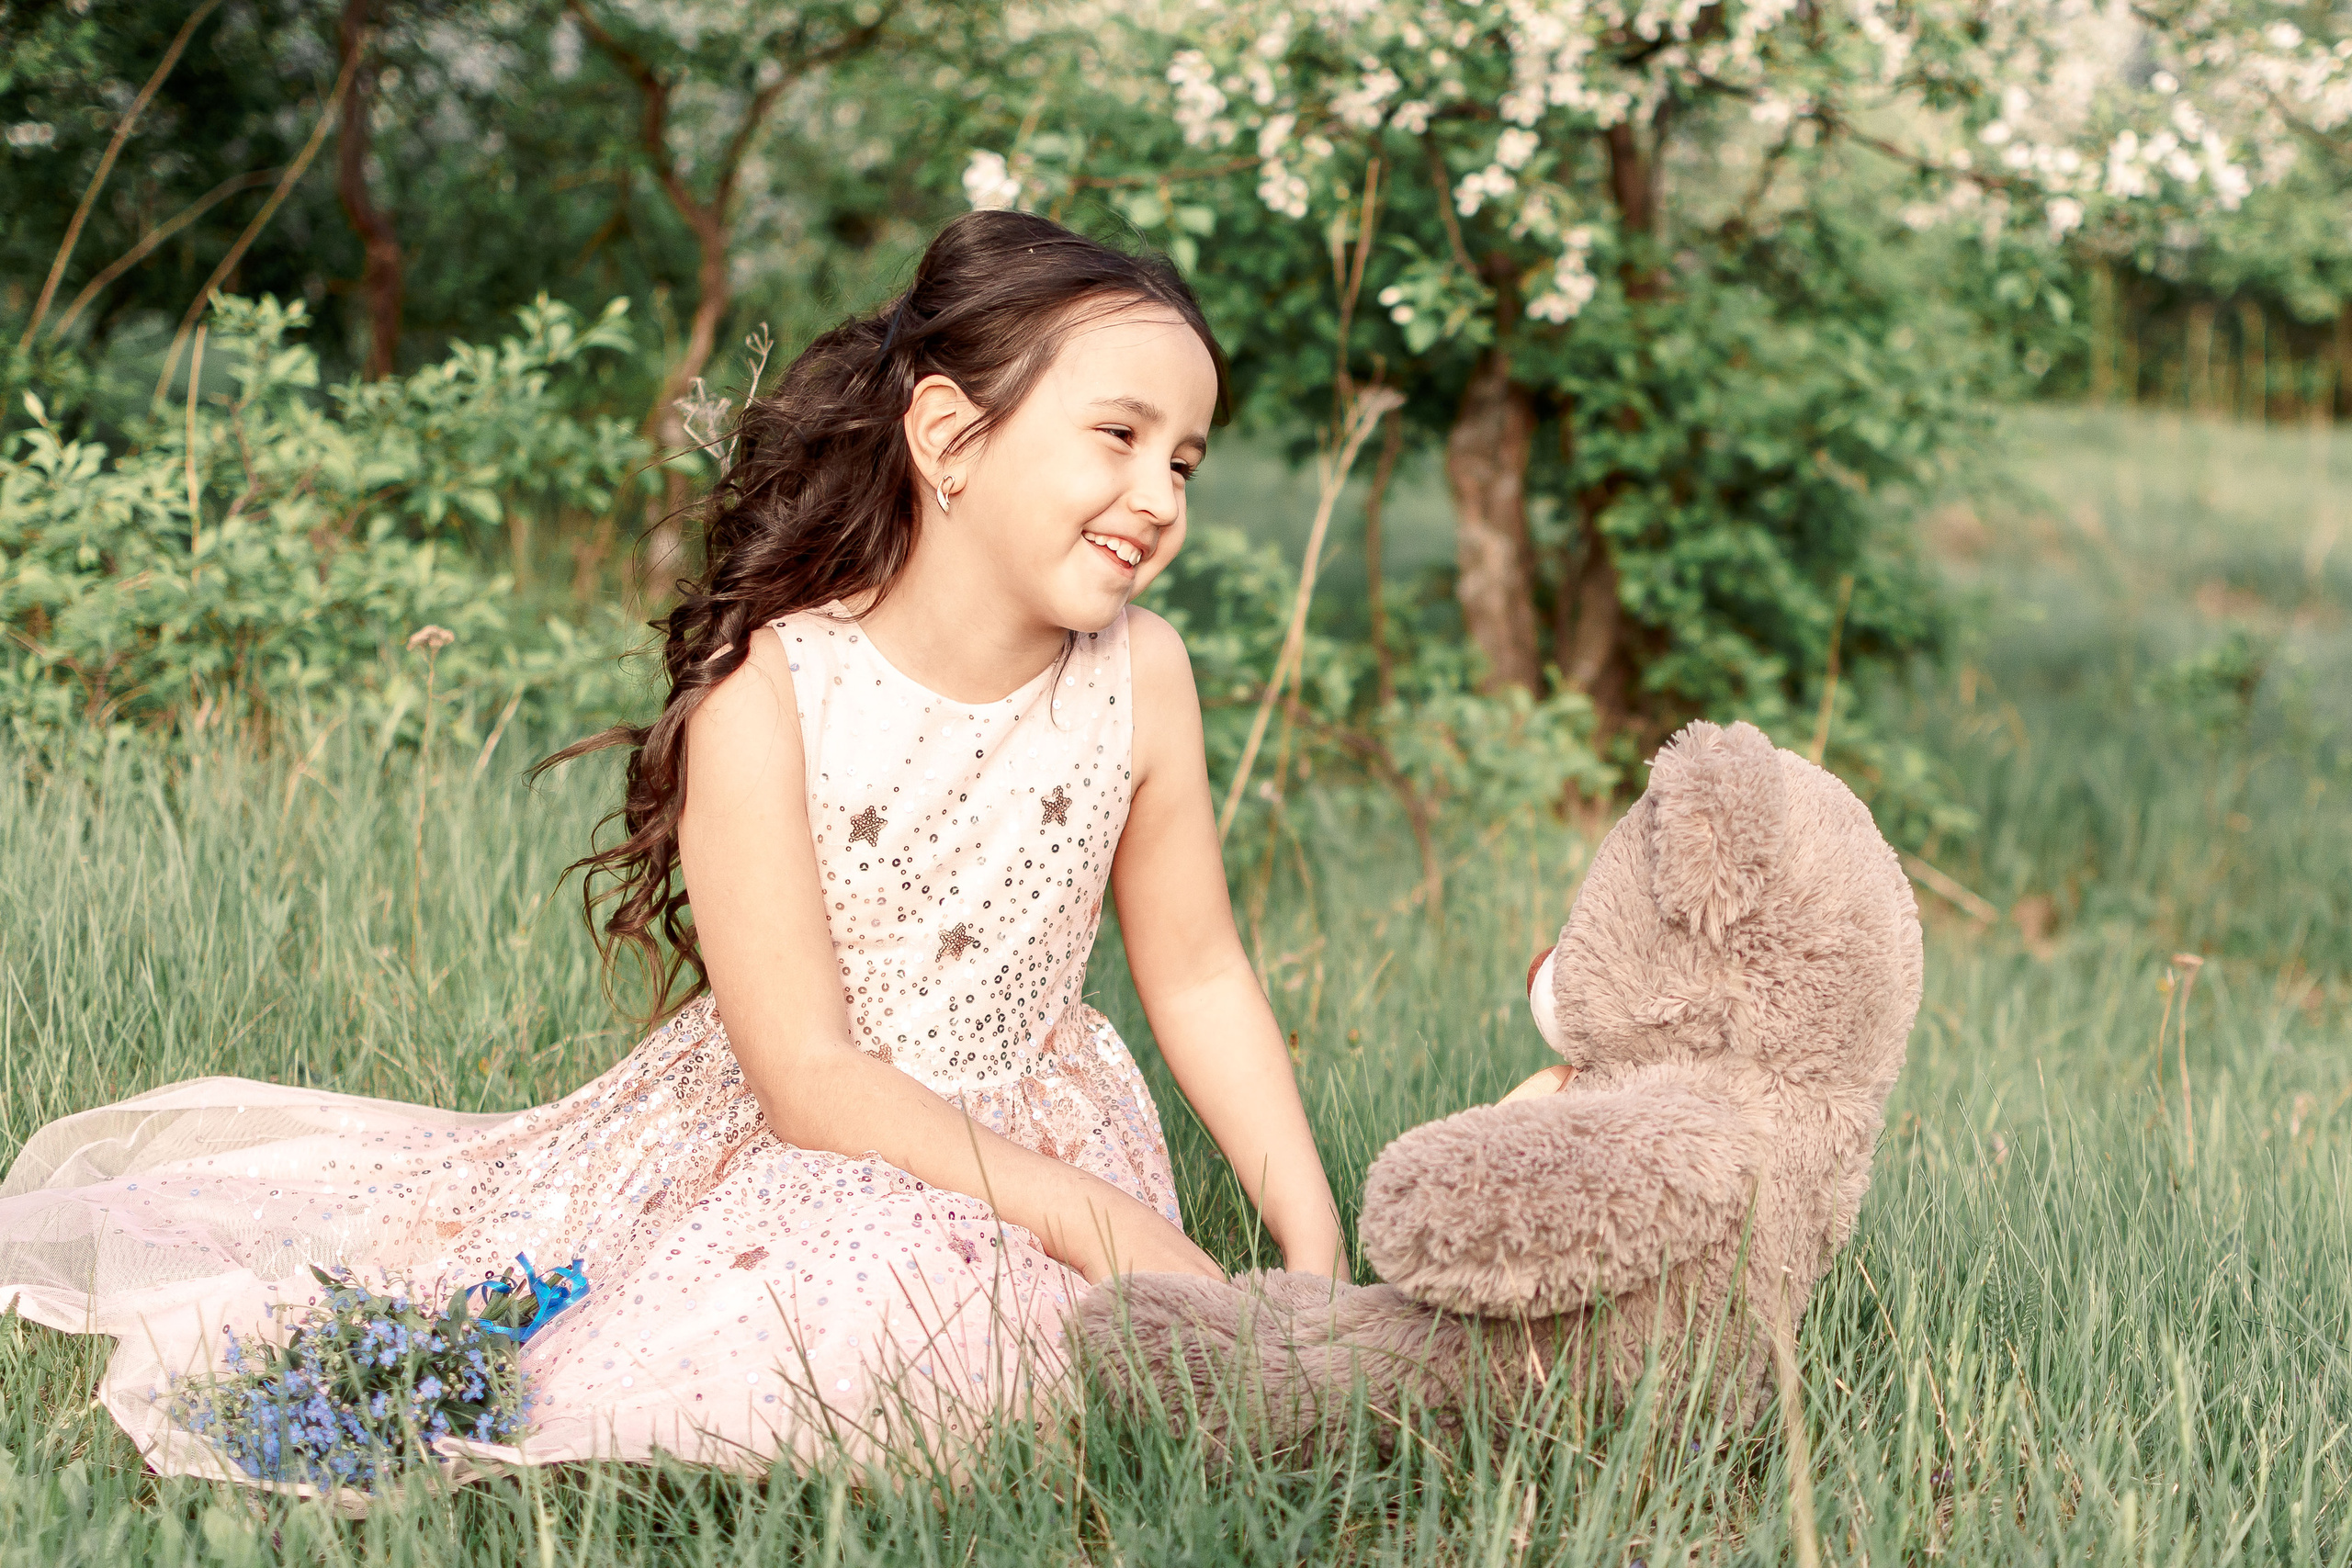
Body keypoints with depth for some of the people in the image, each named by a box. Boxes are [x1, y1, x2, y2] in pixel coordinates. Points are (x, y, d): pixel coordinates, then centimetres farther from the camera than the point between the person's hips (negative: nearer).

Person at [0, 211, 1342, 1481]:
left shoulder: (1140, 676, -8)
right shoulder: (767, 690, -20)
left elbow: (1198, 975, 5)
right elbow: (808, 1076, -21)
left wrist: (1317, 1251, -4)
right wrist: (1114, 1229, -26)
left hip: (1031, 1144, 2)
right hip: (770, 1139, -2)